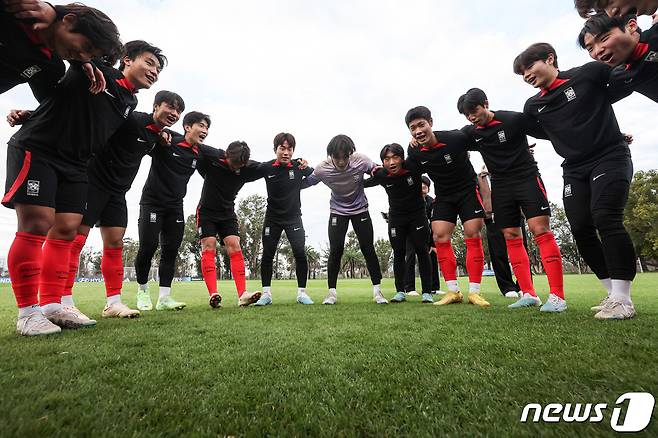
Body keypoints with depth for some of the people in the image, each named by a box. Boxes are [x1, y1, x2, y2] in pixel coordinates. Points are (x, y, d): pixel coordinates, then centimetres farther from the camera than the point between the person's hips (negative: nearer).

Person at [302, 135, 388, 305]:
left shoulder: (361, 160, -24)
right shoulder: (322, 169, -24)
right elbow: (305, 183, -10)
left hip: (360, 210, 0)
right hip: (337, 211, 0)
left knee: (368, 249, -3)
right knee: (335, 250, -8)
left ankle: (377, 291, 8)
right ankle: (332, 292, 6)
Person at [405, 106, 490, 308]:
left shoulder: (455, 138, -24)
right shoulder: (415, 152, -12)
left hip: (468, 190, -3)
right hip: (443, 196, 3)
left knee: (473, 235, -9)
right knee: (439, 236, -8)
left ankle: (474, 292, 0)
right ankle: (453, 291, 0)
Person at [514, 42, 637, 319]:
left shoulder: (588, 73, -4)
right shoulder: (533, 106, 8)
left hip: (610, 157, -4)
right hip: (575, 169, 5)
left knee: (605, 217, -20)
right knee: (581, 228, -5)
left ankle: (622, 299, -11)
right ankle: (614, 294, 9)